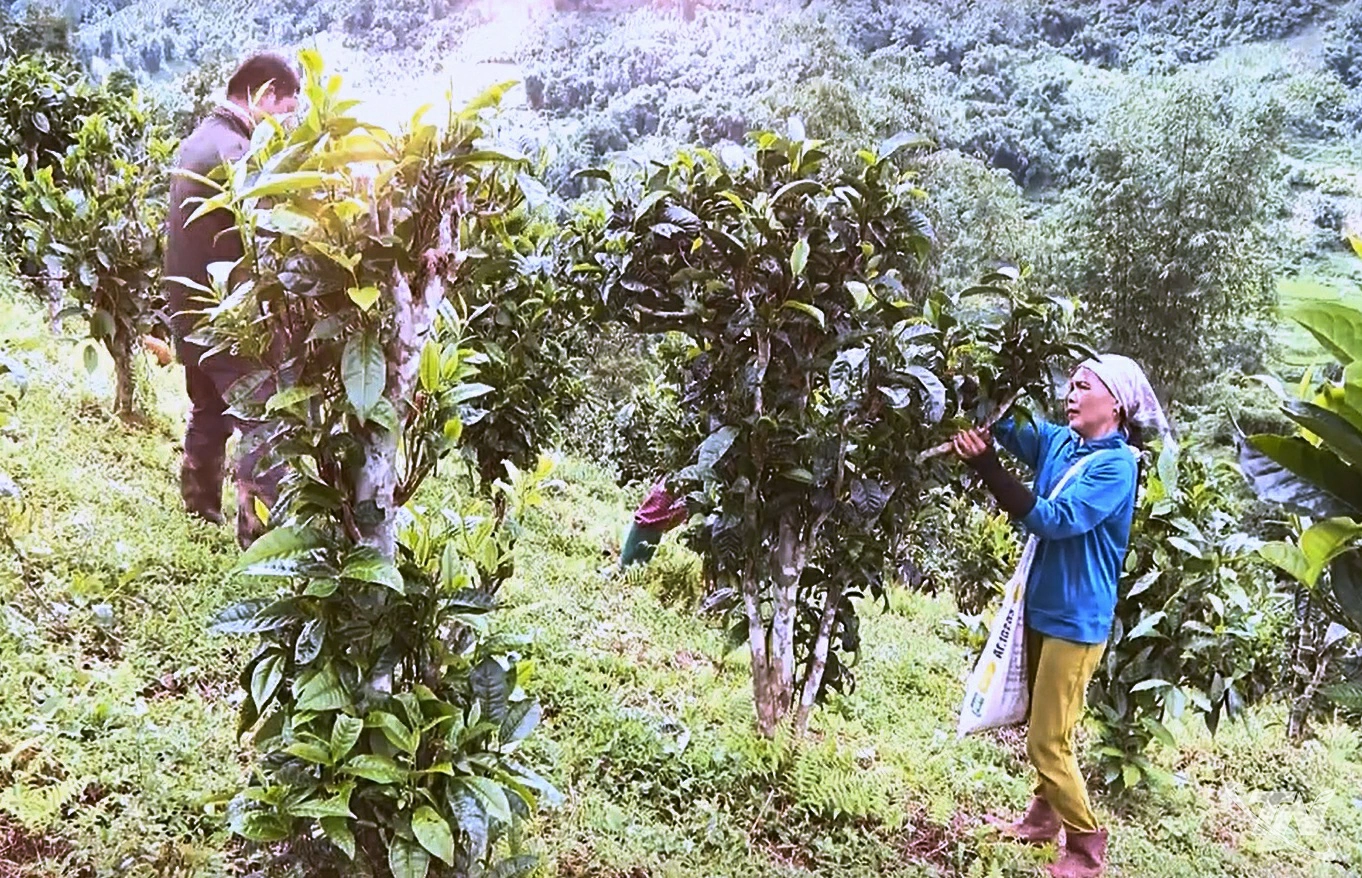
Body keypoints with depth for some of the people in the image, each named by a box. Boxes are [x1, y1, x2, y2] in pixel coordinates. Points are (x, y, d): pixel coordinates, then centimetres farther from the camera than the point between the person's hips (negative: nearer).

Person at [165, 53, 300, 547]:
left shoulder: (200, 139, 13)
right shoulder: (234, 151, -20)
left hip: (192, 307, 10)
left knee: (209, 413, 22)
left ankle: (200, 511, 34)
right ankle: (257, 534, -1)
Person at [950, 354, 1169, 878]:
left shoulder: (1117, 465, -19)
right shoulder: (1060, 442, 3)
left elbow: (1053, 520, -28)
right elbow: (1007, 424, 2)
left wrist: (986, 466, -33)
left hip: (1076, 620, -8)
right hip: (1043, 608, 8)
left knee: (1048, 742, -2)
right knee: (1042, 727, 20)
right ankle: (1044, 817, 37)